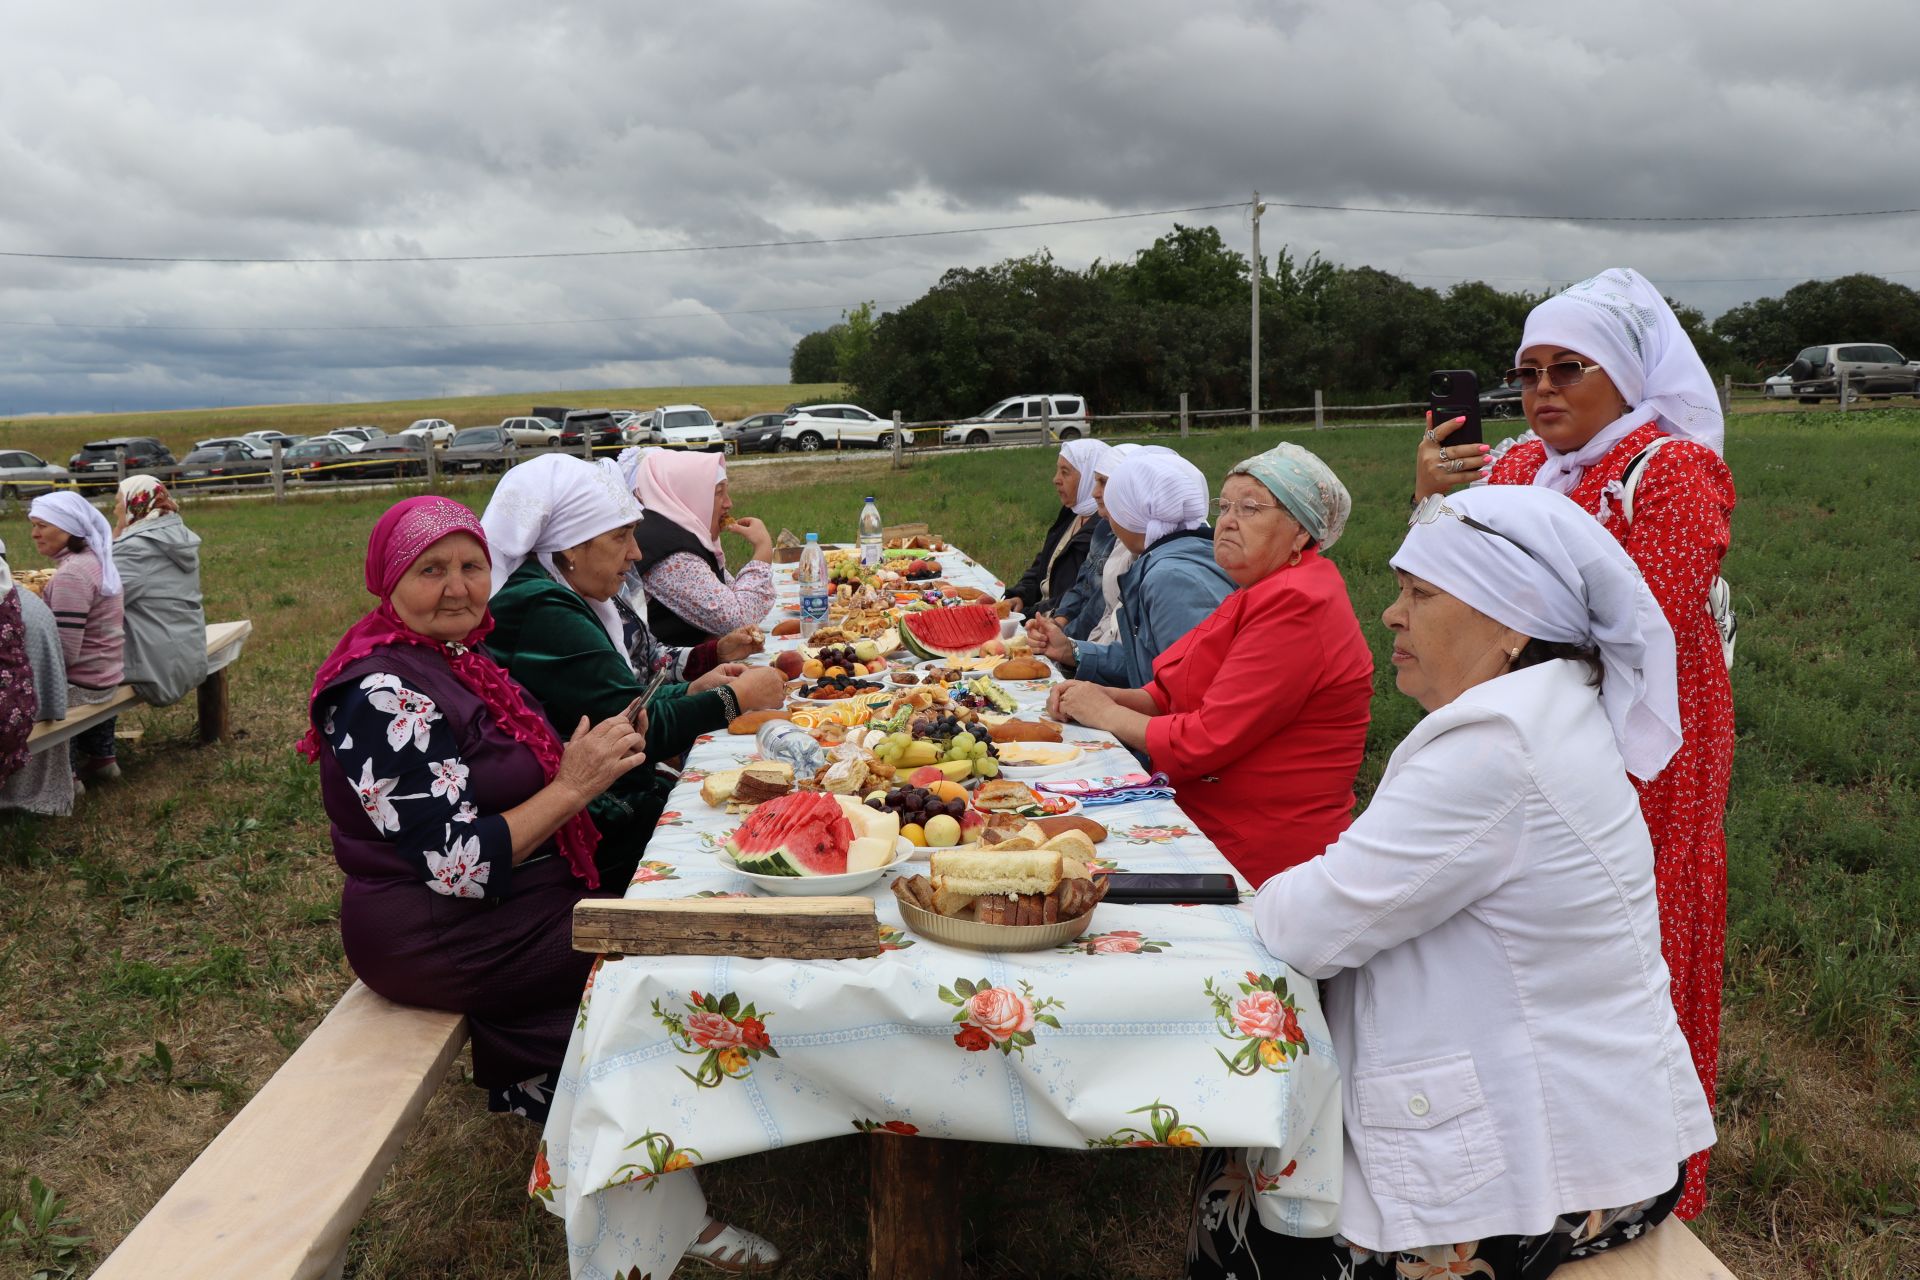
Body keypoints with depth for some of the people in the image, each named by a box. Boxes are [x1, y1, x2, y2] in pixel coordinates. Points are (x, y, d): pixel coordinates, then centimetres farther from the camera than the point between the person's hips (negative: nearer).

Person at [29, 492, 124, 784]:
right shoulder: (94, 558, 6)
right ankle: (99, 757, 35)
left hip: (81, 684, -10)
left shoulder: (70, 574, -24)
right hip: (105, 675, 10)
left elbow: (64, 653, -25)